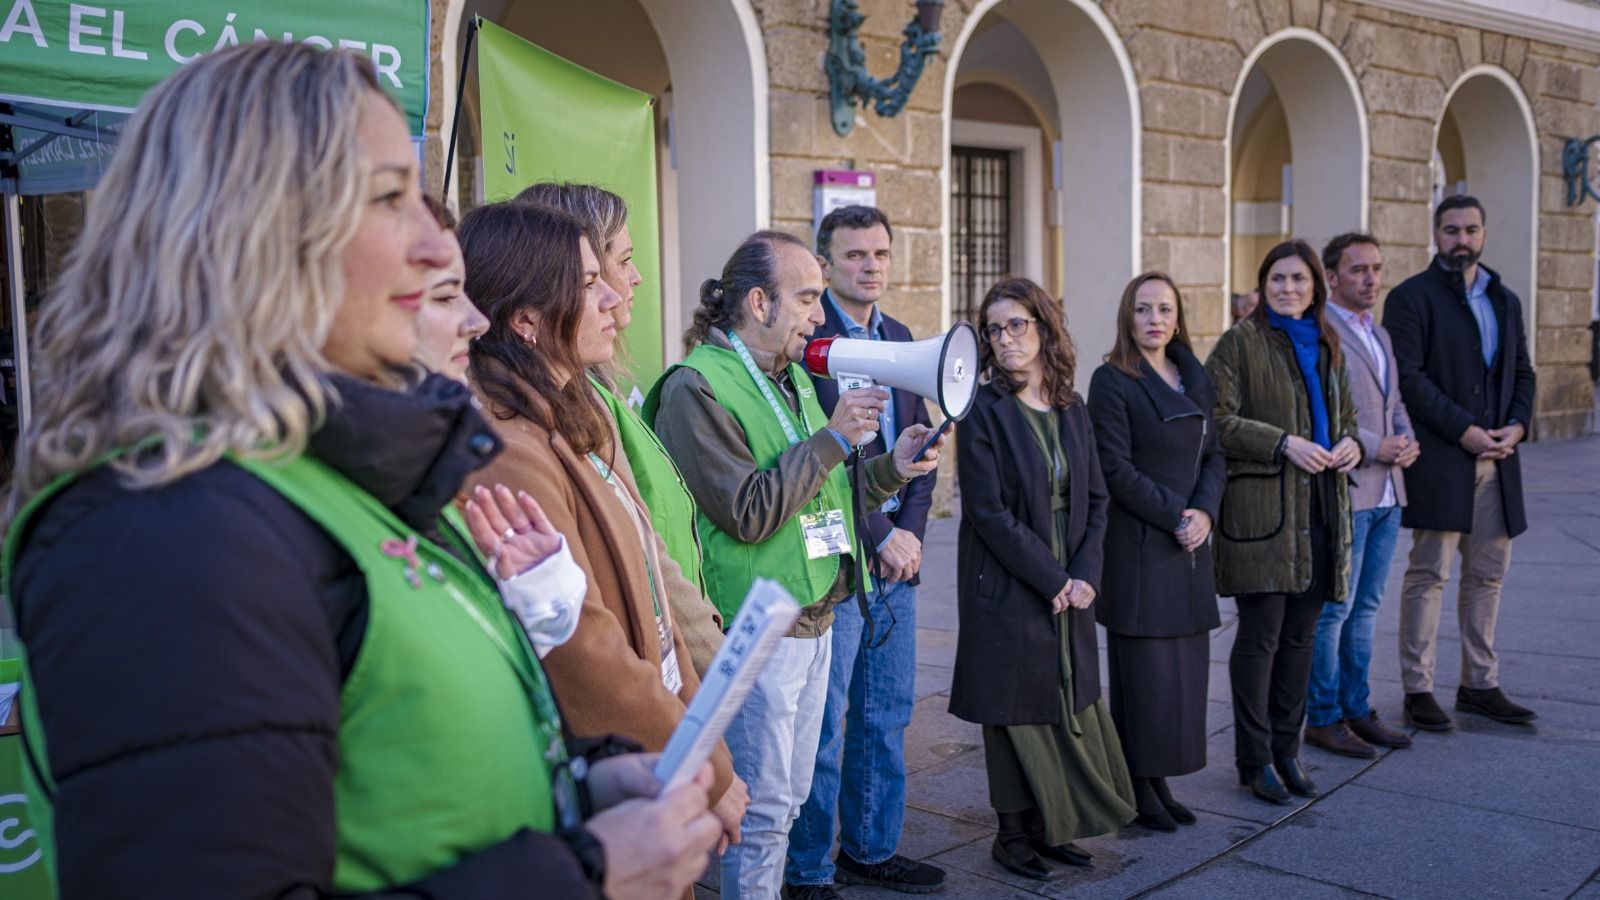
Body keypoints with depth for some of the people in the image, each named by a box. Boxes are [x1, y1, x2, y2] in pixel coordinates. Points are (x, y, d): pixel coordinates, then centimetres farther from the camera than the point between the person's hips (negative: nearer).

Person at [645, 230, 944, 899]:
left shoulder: (793, 378, 14)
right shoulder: (697, 386, -14)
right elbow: (749, 512, -22)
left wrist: (891, 468, 5)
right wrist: (833, 437, -18)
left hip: (814, 616, 9)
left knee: (789, 796, 18)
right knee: (763, 807, 0)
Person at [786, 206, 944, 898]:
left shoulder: (899, 338, 14)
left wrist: (910, 531, 1)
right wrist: (881, 536, -13)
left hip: (897, 555, 7)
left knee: (887, 714, 15)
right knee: (821, 724, 2)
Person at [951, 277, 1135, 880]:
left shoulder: (1070, 410, 8)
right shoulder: (984, 410, -9)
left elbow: (1095, 499, 8)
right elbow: (987, 511, -15)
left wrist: (1084, 574, -6)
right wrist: (1051, 579, -14)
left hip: (1068, 589, 5)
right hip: (1006, 590, -5)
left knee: (1068, 706, 9)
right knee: (1018, 712, 3)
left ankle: (1052, 827, 24)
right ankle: (1014, 835, 18)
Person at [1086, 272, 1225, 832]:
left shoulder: (1195, 379, 14)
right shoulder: (1112, 381, -6)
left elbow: (1214, 455, 12)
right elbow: (1116, 469, -12)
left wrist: (1205, 511, -5)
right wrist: (1174, 515, -14)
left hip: (1190, 544, 7)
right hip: (1137, 546, -7)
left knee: (1185, 669, 8)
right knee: (1144, 671, -3)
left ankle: (1159, 781, 19)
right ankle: (1138, 790, 9)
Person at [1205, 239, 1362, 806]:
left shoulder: (1326, 345, 17)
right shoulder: (1240, 343, -3)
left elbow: (1345, 414, 25)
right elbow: (1219, 420, -10)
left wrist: (1350, 443, 3)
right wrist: (1285, 444, -19)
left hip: (1321, 505, 6)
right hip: (1261, 504, -6)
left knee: (1301, 635, 11)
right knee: (1260, 636, -3)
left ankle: (1286, 749, 22)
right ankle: (1255, 760, 8)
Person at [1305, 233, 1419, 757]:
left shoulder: (1380, 334, 17)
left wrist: (1407, 439, 3)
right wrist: (1372, 447, -18)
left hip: (1386, 494, 9)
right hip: (1342, 491, -9)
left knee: (1365, 607, 14)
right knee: (1333, 609, -1)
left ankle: (1356, 709, 24)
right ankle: (1323, 718, 9)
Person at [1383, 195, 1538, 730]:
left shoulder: (1505, 300, 17)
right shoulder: (1410, 298, -4)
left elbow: (1523, 373, 18)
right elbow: (1409, 378, -12)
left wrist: (1517, 425, -1)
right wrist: (1464, 431, -17)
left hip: (1496, 458, 7)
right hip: (1439, 458, -6)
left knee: (1488, 574, 10)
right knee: (1429, 574, -3)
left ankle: (1479, 685, 20)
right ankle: (1418, 691, 3)